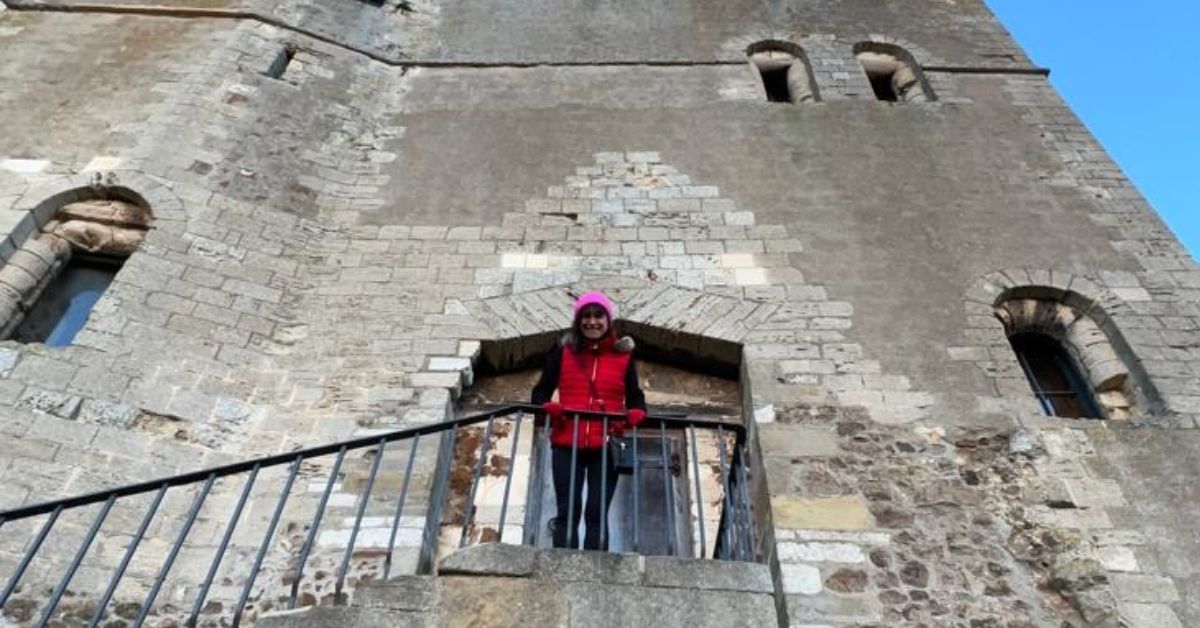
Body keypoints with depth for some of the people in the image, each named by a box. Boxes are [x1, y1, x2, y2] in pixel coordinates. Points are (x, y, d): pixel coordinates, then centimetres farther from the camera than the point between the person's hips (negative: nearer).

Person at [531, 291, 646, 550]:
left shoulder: (623, 355, 8)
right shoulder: (563, 351, 7)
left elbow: (635, 397, 10)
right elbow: (540, 391, 8)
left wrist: (634, 414, -13)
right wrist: (548, 408, -14)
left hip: (606, 446, 0)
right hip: (567, 444, 0)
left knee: (597, 513, 3)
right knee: (567, 511, 2)